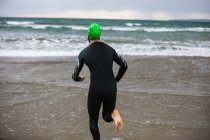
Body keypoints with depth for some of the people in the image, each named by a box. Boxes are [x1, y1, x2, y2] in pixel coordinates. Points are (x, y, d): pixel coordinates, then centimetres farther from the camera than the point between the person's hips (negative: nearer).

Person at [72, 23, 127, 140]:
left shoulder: (84, 53, -1)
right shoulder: (110, 49, 6)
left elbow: (75, 76, 2)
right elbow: (124, 65, 6)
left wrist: (79, 78, 26)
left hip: (95, 90, -3)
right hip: (111, 89, 3)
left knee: (93, 120, 18)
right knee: (107, 116, 24)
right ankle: (114, 113, -11)